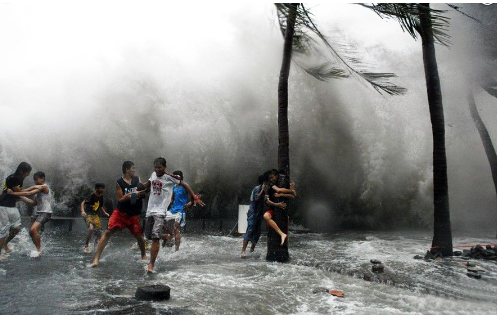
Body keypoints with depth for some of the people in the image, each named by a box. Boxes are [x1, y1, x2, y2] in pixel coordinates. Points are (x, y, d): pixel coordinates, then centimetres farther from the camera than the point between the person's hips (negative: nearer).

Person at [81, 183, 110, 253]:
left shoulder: (101, 197, 6)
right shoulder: (92, 196, -14)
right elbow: (83, 203, -20)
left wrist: (105, 213, 10)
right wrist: (82, 211, -36)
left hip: (96, 216, 7)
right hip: (88, 215, -7)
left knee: (99, 232, 4)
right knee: (91, 228, -32)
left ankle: (96, 247, 31)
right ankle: (86, 246, -18)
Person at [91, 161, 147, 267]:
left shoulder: (137, 179, 2)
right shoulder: (119, 183, -6)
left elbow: (144, 191, 9)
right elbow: (120, 199, -9)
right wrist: (132, 194, -24)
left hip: (134, 214, 3)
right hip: (121, 212, -2)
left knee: (139, 235, 7)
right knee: (108, 232, -11)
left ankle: (144, 255, 31)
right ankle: (96, 258, -4)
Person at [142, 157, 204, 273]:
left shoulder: (169, 177, -9)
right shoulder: (153, 175, 8)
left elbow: (185, 185, -4)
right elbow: (147, 185, 29)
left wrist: (195, 198, -9)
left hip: (160, 211, -7)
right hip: (150, 210, 7)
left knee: (155, 237, -15)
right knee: (149, 236, 13)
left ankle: (151, 264, -11)